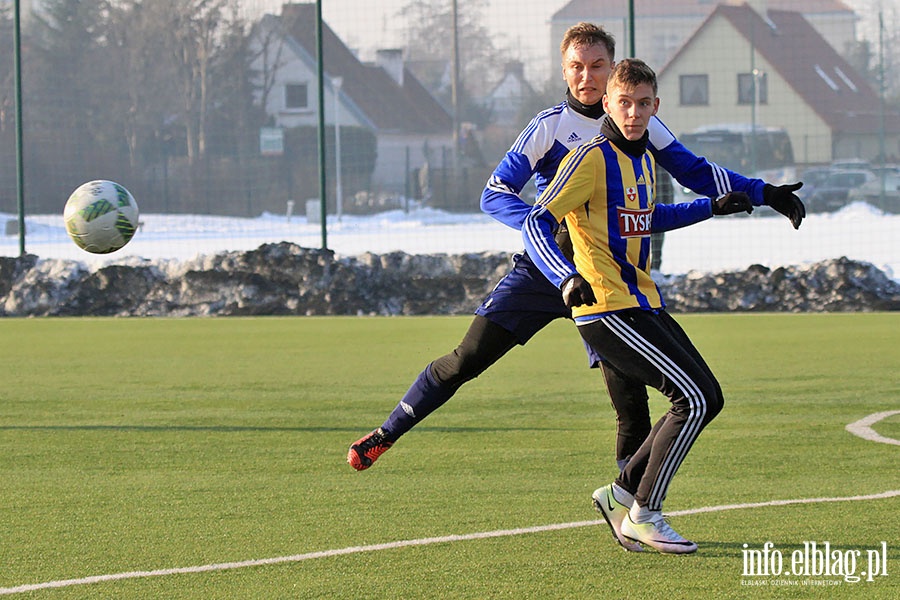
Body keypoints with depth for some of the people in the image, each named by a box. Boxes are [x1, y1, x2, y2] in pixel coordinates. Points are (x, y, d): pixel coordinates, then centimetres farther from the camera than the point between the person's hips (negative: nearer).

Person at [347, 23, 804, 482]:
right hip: (544, 268, -2)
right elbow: (494, 194, -12)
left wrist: (764, 194, 3)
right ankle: (387, 433, 9)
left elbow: (696, 173, 12)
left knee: (629, 395, -9)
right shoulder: (549, 126, -7)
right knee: (467, 359, -7)